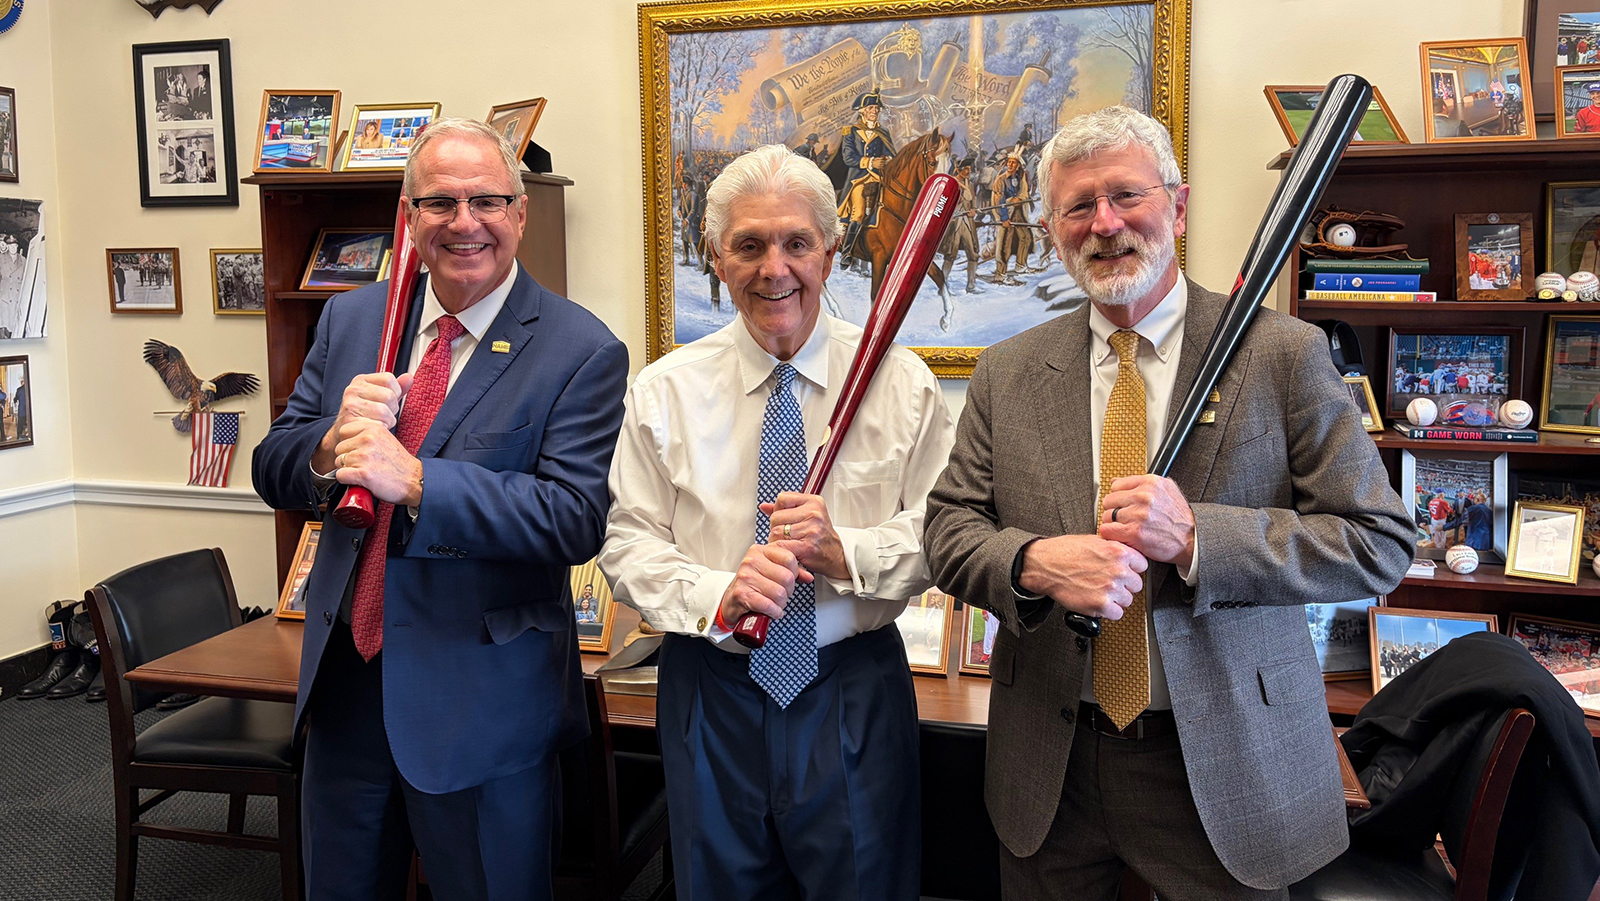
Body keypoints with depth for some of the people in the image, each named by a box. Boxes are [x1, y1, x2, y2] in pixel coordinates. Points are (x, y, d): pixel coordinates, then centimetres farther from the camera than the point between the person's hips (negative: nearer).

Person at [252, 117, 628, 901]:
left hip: (483, 702, -5)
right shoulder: (351, 320, 5)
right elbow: (273, 473, 4)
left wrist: (414, 481, -30)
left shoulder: (581, 351, -13)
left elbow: (576, 520, -21)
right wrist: (332, 444, -19)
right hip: (344, 681, 5)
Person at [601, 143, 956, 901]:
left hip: (856, 691, -1)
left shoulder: (900, 381, -2)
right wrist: (715, 595, -21)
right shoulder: (664, 391, -1)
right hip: (710, 690, 1)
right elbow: (626, 546, -3)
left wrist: (844, 550, -21)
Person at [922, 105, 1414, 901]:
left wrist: (1194, 535, -22)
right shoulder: (1007, 372, 3)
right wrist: (1033, 561, -21)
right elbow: (948, 532, 1)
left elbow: (1380, 544, -9)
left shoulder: (1283, 354, -7)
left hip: (1226, 771, -2)